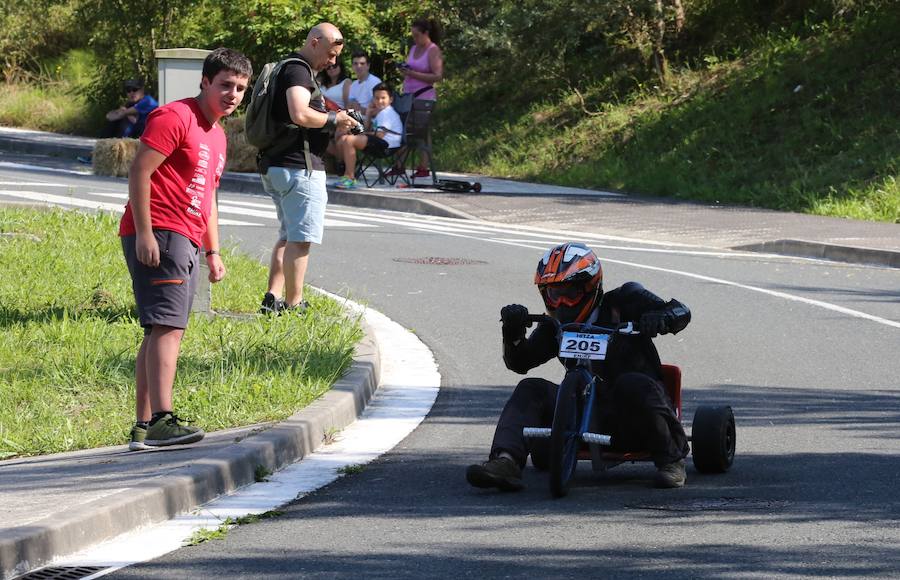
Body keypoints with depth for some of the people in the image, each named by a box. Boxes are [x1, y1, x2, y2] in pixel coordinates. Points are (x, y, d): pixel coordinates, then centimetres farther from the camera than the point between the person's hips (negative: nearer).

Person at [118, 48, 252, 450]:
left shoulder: (216, 135, 22)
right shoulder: (175, 117, -8)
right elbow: (139, 171, -15)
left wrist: (213, 251, 25)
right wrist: (144, 232, -21)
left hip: (185, 242, 10)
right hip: (158, 236, -10)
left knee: (160, 332, 9)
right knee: (168, 326, -19)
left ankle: (143, 428, 10)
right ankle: (161, 420, -28)